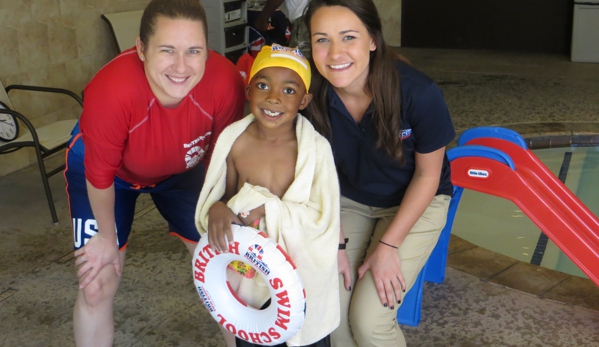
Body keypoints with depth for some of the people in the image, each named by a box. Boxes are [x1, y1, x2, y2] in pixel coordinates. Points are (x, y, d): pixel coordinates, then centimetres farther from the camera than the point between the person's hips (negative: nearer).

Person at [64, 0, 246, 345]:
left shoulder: (226, 81, -34)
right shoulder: (110, 90, -42)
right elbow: (100, 174, -23)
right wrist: (107, 237, -8)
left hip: (180, 169, 3)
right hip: (114, 172, -2)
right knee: (98, 286, -4)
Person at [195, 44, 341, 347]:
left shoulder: (315, 149, -18)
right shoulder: (234, 141, -10)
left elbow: (322, 219, -19)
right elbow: (224, 194, 2)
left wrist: (268, 209, -27)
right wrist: (217, 210, -21)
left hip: (300, 268, -2)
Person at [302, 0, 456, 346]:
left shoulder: (419, 93, -29)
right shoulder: (312, 94, -22)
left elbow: (428, 174, -14)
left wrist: (388, 245, -16)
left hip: (415, 203, -2)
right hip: (348, 201, 3)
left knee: (369, 318, -16)